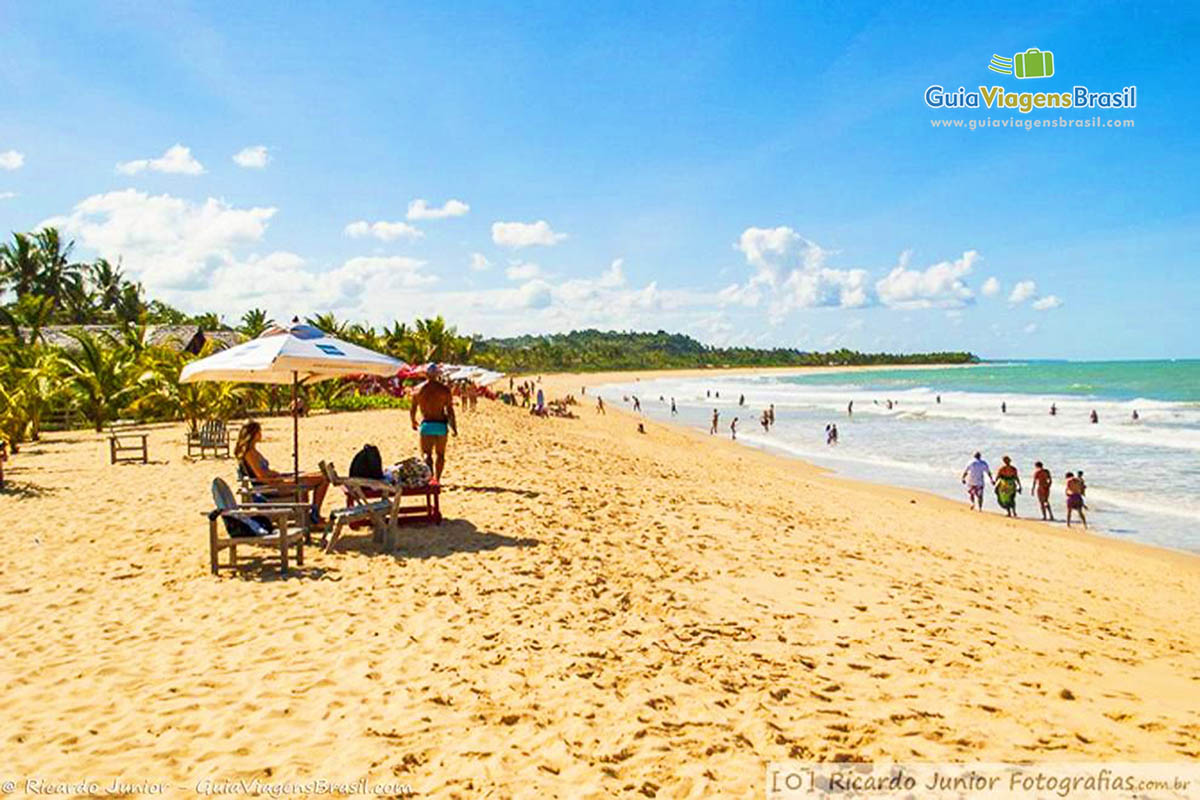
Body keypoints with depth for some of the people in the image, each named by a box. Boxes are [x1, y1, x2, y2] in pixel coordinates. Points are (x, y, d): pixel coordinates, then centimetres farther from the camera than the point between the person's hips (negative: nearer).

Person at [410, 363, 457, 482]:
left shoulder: (418, 389, 3)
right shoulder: (444, 389, -2)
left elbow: (412, 409, 10)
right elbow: (450, 410, -5)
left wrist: (413, 422, 27)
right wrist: (454, 427, 1)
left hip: (426, 424, 0)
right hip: (441, 424, 0)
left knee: (426, 453, -2)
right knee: (440, 454, 15)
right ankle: (437, 478, 20)